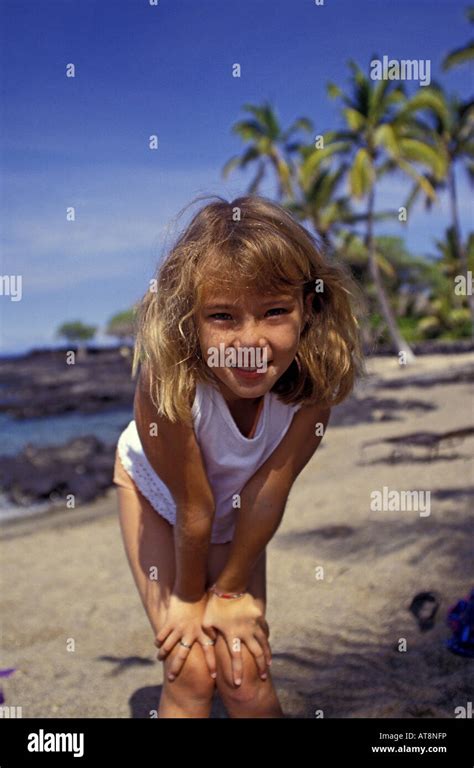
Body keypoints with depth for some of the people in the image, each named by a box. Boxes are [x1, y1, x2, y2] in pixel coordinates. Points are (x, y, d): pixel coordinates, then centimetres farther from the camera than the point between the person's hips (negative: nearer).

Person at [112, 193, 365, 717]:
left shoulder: (314, 383, -32)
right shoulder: (168, 379, -40)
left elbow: (267, 498, -22)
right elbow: (193, 509, -26)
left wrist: (229, 591, -10)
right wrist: (189, 598, -12)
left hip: (236, 509, 2)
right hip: (154, 488, -2)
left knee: (246, 678, 1)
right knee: (192, 674, -6)